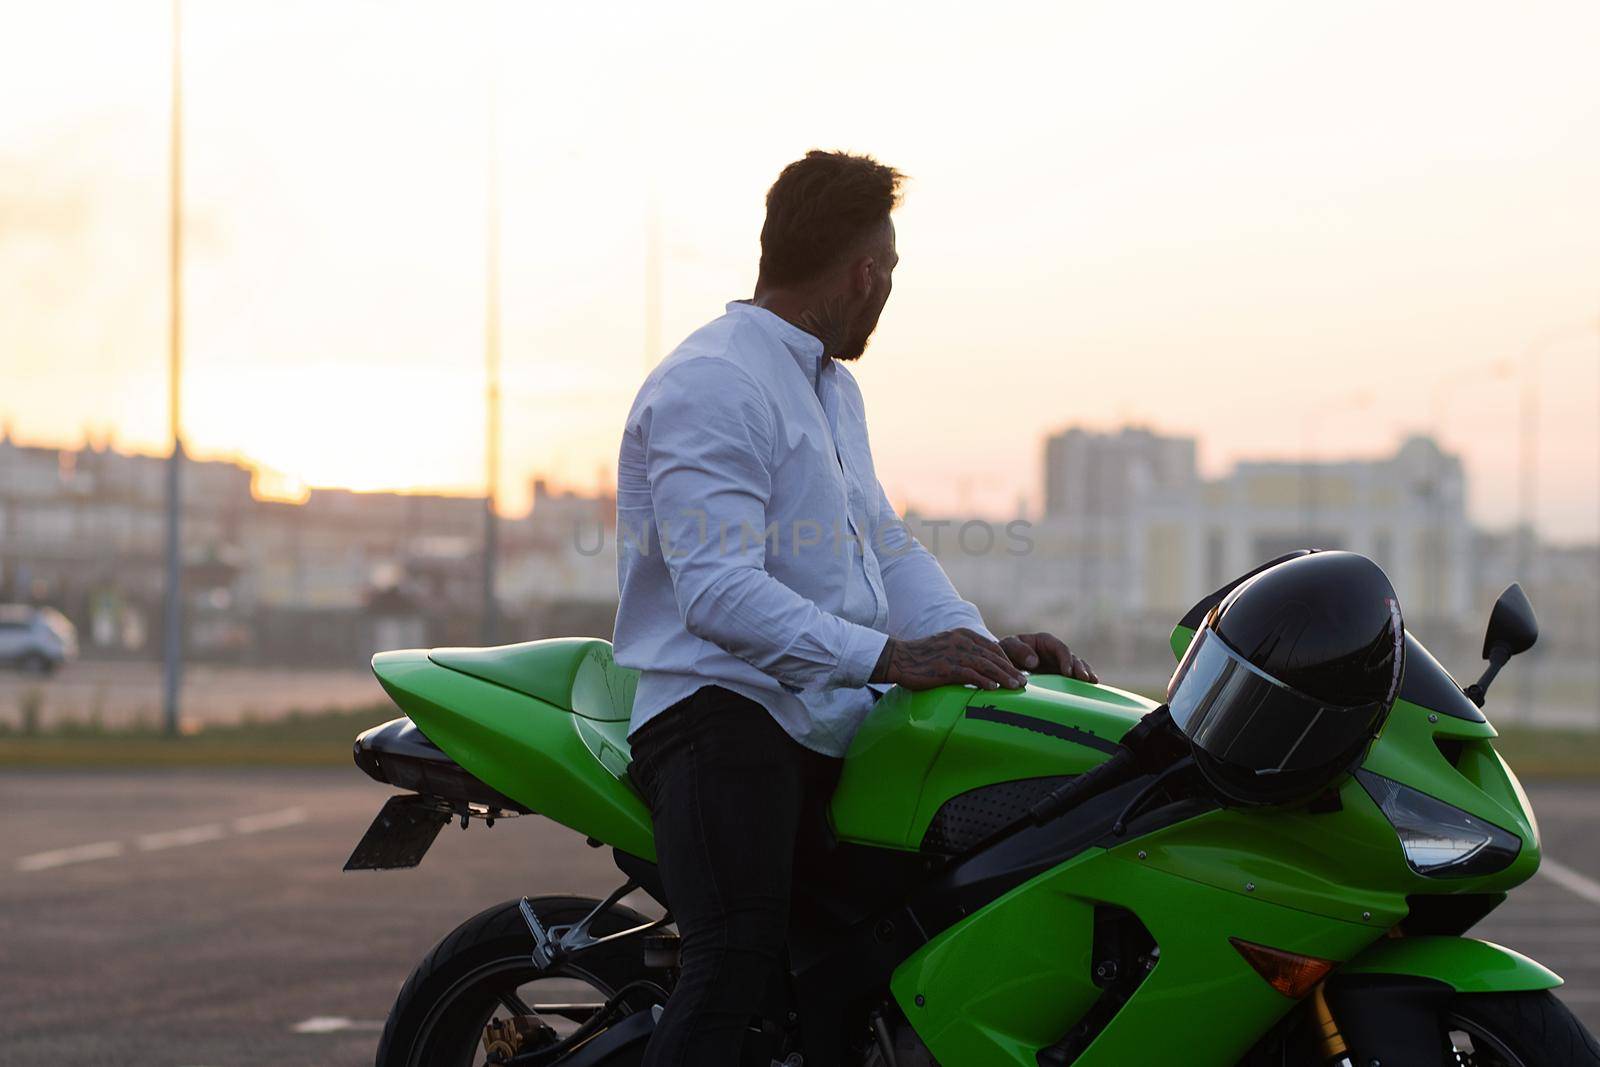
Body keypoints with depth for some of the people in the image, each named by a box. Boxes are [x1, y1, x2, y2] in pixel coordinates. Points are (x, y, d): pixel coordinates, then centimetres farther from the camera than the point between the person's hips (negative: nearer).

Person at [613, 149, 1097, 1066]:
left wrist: (984, 647, 5)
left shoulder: (833, 388, 24)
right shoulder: (710, 387, -11)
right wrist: (890, 657, -27)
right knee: (741, 960, -27)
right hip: (723, 714, -10)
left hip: (828, 720, 10)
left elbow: (883, 541, 23)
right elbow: (720, 593, -21)